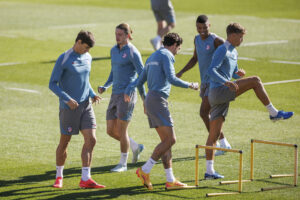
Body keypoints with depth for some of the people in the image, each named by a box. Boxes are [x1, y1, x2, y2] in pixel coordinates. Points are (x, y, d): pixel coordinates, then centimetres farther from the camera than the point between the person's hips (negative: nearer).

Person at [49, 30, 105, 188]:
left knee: (91, 140, -8)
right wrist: (67, 99, -21)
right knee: (64, 142, 6)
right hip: (68, 108, -5)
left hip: (86, 106, 5)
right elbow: (52, 84, -9)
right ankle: (59, 177, 25)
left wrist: (92, 95, 6)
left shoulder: (87, 58, 9)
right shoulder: (63, 60, -10)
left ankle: (85, 179, -6)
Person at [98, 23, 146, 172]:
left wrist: (144, 97, -10)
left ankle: (123, 163, 8)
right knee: (110, 130, 6)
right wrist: (105, 86, 8)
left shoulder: (133, 52, -11)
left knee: (121, 130, -5)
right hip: (115, 94, 8)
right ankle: (135, 147, 27)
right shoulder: (114, 50, 14)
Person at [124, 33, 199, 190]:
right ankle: (145, 170, -15)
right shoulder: (166, 56, -6)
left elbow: (141, 78, 23)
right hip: (158, 100, -10)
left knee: (166, 140, 8)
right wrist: (190, 85, -5)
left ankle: (170, 180, 6)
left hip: (150, 100, 10)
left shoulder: (153, 57, 23)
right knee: (170, 139, -11)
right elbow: (171, 79, -16)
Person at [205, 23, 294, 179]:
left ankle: (209, 171, 6)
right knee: (255, 81, -12)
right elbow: (211, 71, -19)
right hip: (218, 91, -10)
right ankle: (274, 113, -5)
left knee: (214, 135, 6)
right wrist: (226, 82, -31)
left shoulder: (234, 52, 21)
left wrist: (238, 73, 7)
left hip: (219, 98, 10)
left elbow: (233, 73, 32)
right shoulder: (222, 51, -8)